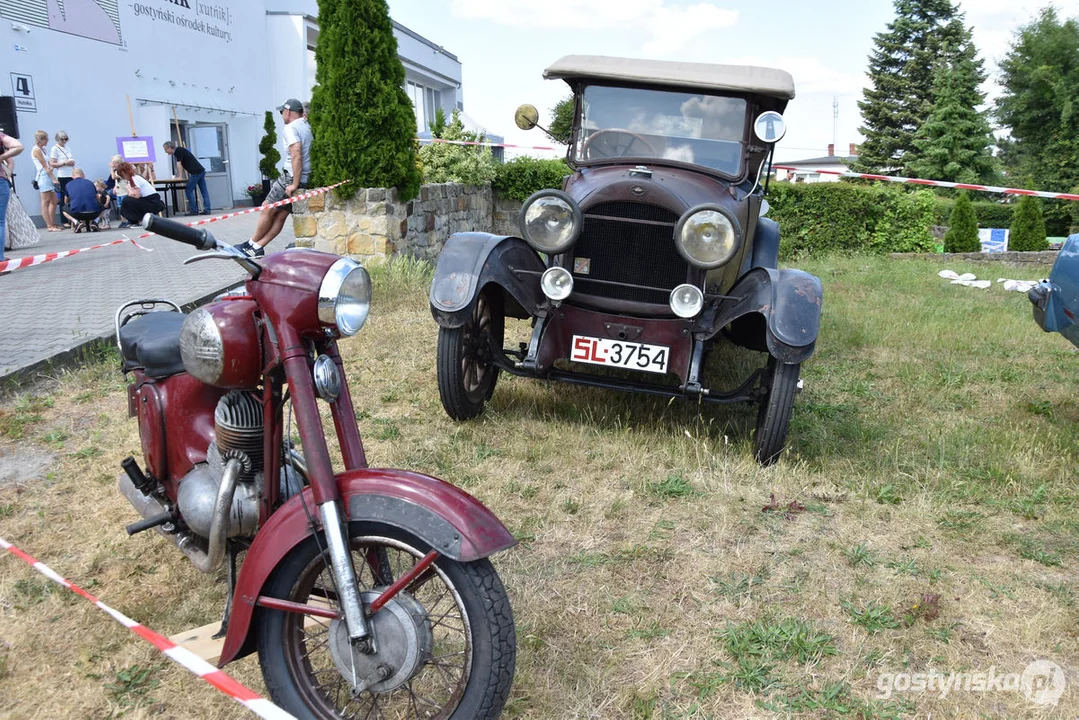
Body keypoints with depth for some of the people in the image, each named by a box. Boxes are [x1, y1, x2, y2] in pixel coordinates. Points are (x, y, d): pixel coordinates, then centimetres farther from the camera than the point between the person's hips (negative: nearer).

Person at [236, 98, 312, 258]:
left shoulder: (291, 128, -10)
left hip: (292, 177, -8)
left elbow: (296, 155, -21)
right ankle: (257, 247, 8)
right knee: (281, 214, 7)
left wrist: (295, 184, -21)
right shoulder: (307, 126, 15)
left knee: (268, 209, 4)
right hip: (307, 178, 8)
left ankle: (252, 244, 15)